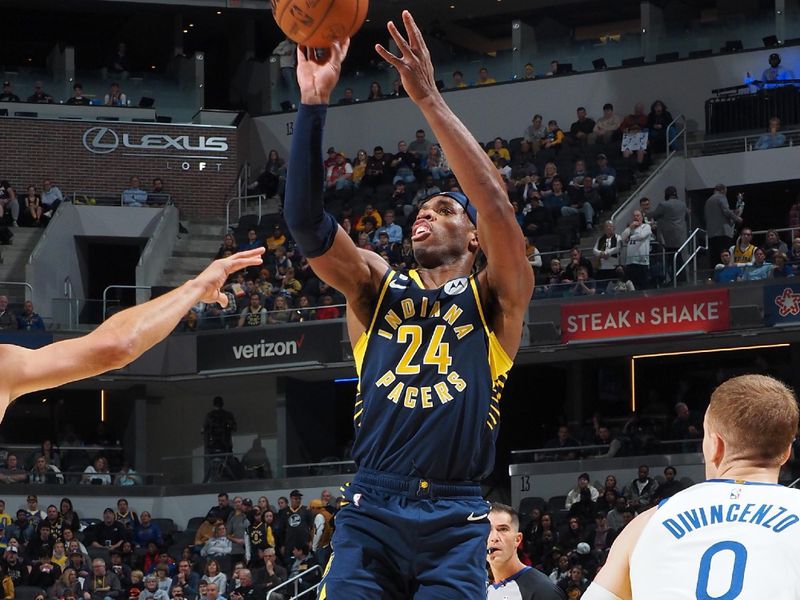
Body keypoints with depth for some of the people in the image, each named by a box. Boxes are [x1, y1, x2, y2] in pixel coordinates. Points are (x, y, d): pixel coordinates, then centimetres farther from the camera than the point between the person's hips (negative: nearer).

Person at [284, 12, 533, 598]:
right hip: (371, 509, 1)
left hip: (455, 521, -1)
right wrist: (314, 101, -11)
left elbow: (496, 203, -10)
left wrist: (428, 97, -15)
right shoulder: (377, 285, 14)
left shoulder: (495, 297, 8)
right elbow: (306, 221, -1)